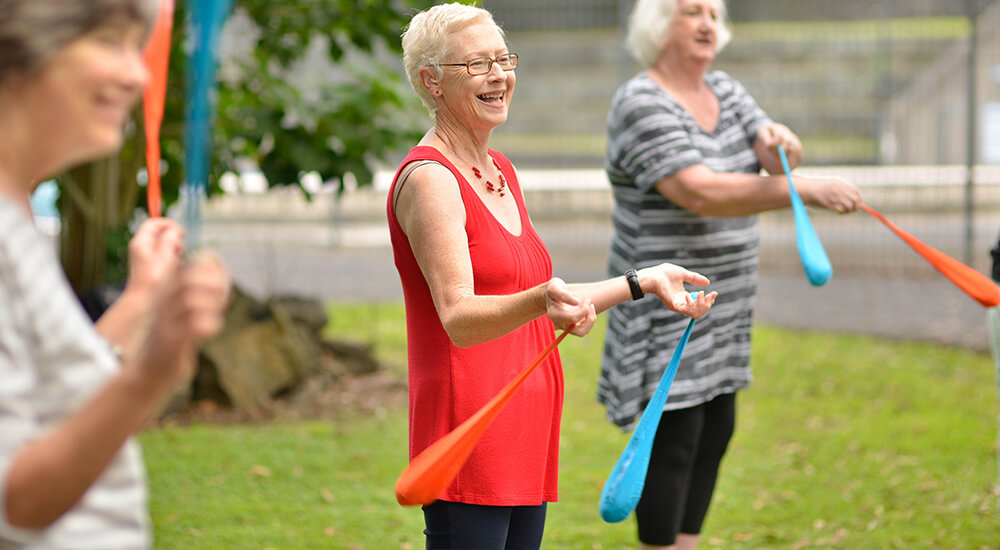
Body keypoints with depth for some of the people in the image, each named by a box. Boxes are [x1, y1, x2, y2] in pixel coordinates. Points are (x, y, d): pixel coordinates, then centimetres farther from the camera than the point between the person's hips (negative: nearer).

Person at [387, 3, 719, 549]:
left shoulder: (502, 172, 16)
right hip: (468, 437, -9)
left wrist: (644, 280, 23)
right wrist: (545, 299, -40)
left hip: (526, 432, 9)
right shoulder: (428, 179, -12)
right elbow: (458, 318, -23)